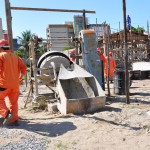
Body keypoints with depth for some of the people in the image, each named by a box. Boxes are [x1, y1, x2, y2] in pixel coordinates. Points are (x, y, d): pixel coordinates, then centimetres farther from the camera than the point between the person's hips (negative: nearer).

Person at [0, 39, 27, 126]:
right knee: (14, 102, 13)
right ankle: (14, 119, 15)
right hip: (15, 83, 5)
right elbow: (23, 67, 8)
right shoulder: (15, 56, 12)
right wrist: (21, 76, 21)